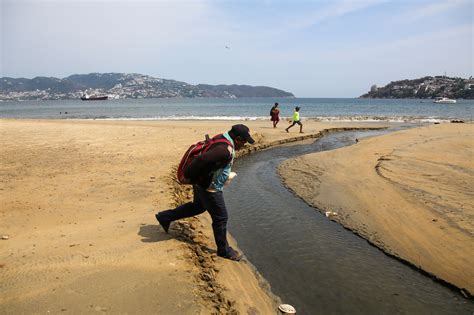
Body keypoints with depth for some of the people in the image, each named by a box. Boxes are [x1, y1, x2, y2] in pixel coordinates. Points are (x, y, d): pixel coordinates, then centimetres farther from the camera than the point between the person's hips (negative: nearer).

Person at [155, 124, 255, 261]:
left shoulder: (221, 139, 2)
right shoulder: (226, 150, -29)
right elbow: (201, 159, -38)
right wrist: (190, 175, -23)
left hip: (201, 184, 10)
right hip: (209, 188, -10)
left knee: (198, 206, 30)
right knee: (220, 218, 5)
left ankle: (165, 217, 37)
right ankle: (224, 250, 22)